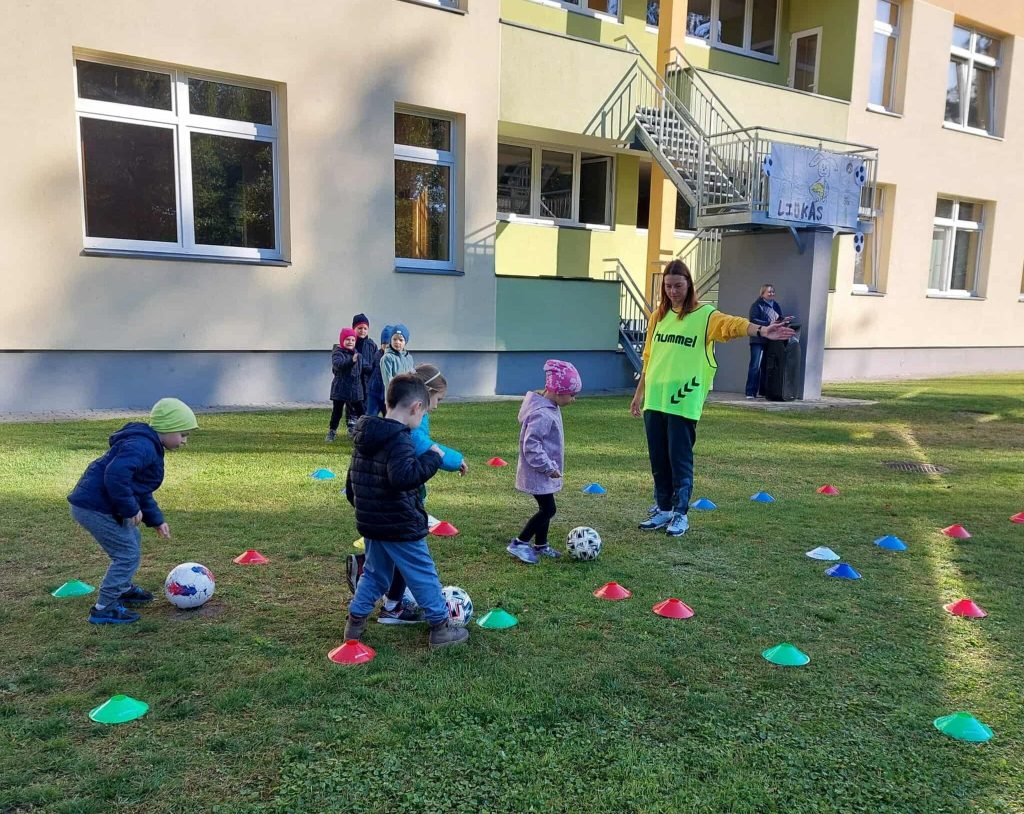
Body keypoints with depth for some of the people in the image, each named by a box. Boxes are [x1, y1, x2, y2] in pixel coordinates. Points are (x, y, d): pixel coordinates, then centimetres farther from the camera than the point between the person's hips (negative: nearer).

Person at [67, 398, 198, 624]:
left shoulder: (149, 446, 15)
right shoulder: (141, 446, -21)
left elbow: (141, 489, 23)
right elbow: (115, 475, -36)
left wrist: (156, 520, 19)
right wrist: (130, 509, -25)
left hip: (97, 504, 11)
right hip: (94, 508, -11)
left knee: (133, 539, 25)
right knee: (128, 553, -6)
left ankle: (123, 588, 41)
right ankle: (104, 609, 3)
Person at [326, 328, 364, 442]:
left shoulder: (356, 353, 10)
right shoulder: (338, 352, -10)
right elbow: (337, 364, -32)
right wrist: (351, 361, -45)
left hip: (355, 389, 5)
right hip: (340, 389, -5)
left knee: (360, 411, 4)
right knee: (337, 411, 3)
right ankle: (331, 433, 15)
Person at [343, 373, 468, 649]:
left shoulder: (365, 437, 8)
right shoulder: (400, 440, -22)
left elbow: (351, 481, 17)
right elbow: (404, 477, -38)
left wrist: (362, 507, 29)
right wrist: (432, 458, -27)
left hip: (371, 523, 8)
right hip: (401, 526, -8)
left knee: (375, 573, 23)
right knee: (424, 575, 6)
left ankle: (355, 621, 26)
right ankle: (441, 627, 16)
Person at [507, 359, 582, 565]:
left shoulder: (551, 407, 7)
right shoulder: (541, 414, -26)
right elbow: (531, 445, -28)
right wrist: (548, 467, -22)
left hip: (544, 472, 10)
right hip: (537, 473, -10)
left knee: (546, 508, 17)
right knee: (548, 509, -7)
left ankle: (540, 545, 31)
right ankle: (518, 543, 3)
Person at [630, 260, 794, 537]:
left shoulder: (704, 315, -3)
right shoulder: (658, 316, 12)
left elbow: (731, 324, -22)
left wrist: (760, 330, -41)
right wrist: (639, 394, 19)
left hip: (684, 401, -5)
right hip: (654, 399, 5)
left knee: (680, 459, -1)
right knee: (658, 460, 11)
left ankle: (681, 514, 11)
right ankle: (664, 509, 24)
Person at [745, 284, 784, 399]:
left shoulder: (775, 305, 16)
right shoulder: (757, 305, -3)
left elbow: (780, 319, 18)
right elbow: (753, 320, -13)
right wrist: (768, 324, -21)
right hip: (758, 340, -6)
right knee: (755, 366, -8)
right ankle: (751, 392, -7)